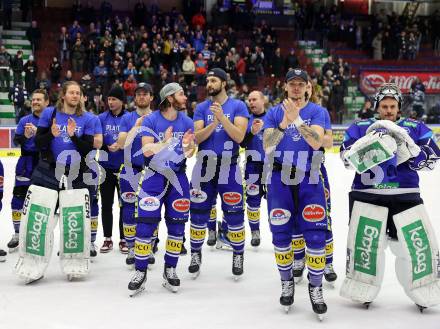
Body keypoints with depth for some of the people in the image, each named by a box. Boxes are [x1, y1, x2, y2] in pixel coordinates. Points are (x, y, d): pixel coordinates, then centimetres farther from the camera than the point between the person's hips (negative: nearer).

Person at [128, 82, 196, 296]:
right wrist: (165, 142, -30)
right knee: (146, 224, -7)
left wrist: (187, 146, -21)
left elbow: (190, 153, 1)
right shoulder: (151, 120, -8)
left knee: (177, 224, 6)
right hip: (154, 176, -3)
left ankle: (170, 270, 19)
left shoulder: (187, 122, 2)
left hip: (178, 177, 3)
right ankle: (140, 272, 4)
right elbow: (147, 150, -15)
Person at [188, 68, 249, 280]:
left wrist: (222, 118, -24)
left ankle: (238, 255, 17)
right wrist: (213, 124, -22)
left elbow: (239, 136, -13)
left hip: (229, 166, -2)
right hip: (205, 165, 2)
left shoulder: (238, 106, -1)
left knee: (234, 213, 1)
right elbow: (196, 138, -6)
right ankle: (196, 254, 18)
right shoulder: (201, 108, 6)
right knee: (199, 212, 4)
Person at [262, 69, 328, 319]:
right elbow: (267, 147, -8)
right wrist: (284, 123, -22)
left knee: (315, 233, -5)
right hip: (280, 179, 1)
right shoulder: (274, 113, 5)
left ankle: (316, 287, 9)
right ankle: (287, 283, 24)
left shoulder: (318, 112, 1)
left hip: (309, 179, -1)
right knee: (281, 233, 6)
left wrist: (296, 119, -25)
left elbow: (317, 142, -16)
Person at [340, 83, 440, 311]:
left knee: (419, 244, -2)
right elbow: (347, 157, -5)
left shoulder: (415, 128, 7)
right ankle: (362, 290, 14)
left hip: (405, 196, 1)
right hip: (367, 195, 0)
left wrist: (405, 143, -19)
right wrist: (370, 138, -20)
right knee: (364, 241, -4)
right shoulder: (360, 128, 7)